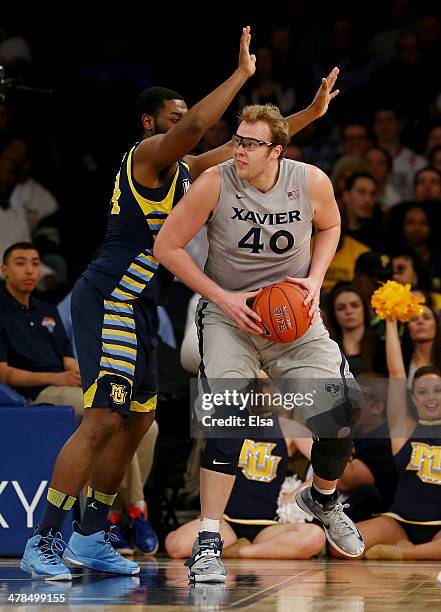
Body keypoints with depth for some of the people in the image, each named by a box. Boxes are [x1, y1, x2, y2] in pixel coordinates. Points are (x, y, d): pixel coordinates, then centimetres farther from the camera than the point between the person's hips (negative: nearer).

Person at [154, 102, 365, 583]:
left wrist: (315, 280, -5)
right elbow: (166, 246, -10)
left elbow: (330, 226, 12)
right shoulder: (215, 183, -18)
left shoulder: (311, 182, -11)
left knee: (341, 420, -2)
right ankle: (207, 543, -16)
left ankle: (323, 500, 32)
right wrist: (222, 298, -16)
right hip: (228, 313, -3)